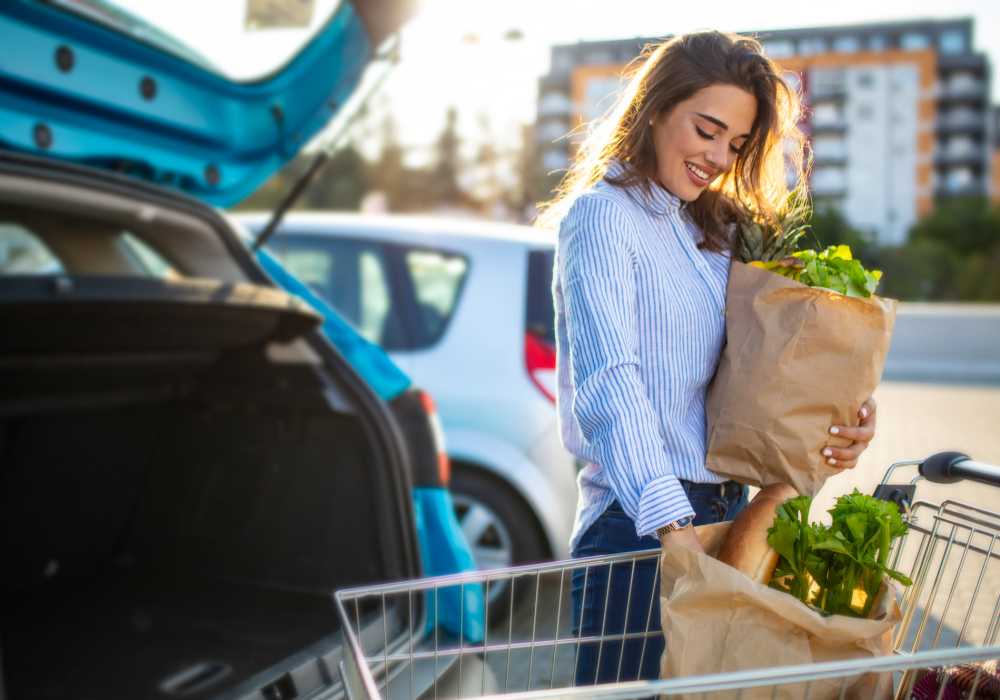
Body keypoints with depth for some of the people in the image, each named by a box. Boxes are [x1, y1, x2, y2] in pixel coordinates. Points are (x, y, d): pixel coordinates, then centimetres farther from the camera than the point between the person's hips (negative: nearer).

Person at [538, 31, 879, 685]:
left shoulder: (717, 228, 16)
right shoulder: (602, 213, -9)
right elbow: (609, 384, -22)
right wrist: (672, 526, -32)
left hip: (727, 514, 8)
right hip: (638, 530, -7)